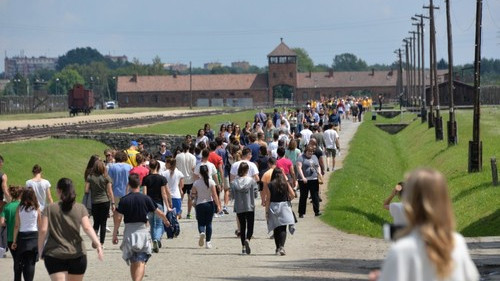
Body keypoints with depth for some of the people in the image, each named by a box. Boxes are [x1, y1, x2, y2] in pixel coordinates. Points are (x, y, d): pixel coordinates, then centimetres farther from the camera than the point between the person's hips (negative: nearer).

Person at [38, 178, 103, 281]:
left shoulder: (50, 209, 1)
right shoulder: (80, 208, 3)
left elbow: (43, 230, -5)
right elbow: (87, 228, -11)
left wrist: (40, 249, 6)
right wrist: (98, 244, -18)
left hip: (54, 254, -2)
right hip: (77, 255, 2)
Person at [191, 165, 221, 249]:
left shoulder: (196, 183, -6)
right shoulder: (211, 182, -7)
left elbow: (193, 194, -2)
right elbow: (214, 195, -8)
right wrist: (218, 205, -3)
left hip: (200, 204, -1)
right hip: (209, 204, 1)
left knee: (201, 223, 9)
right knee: (208, 223, 10)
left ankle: (202, 232, -24)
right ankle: (208, 242, 8)